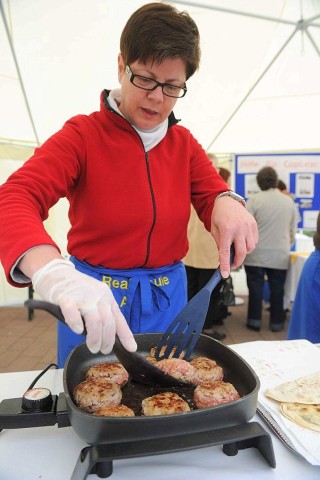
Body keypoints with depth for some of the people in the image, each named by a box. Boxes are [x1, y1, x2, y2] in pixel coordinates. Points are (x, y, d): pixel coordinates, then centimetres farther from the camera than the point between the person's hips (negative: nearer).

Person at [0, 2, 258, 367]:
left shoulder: (185, 144, 3)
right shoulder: (83, 134, -12)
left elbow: (212, 196, -3)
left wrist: (228, 203, -29)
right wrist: (53, 273, -46)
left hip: (168, 298, 4)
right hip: (93, 303, -3)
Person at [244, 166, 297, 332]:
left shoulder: (254, 199, -8)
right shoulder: (289, 201, 4)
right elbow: (293, 231, 11)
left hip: (256, 255, -2)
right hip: (280, 255, 3)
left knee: (255, 287, 8)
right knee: (277, 289, 11)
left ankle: (255, 320, 15)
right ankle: (277, 322, 20)